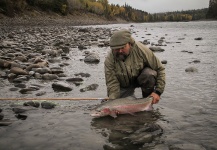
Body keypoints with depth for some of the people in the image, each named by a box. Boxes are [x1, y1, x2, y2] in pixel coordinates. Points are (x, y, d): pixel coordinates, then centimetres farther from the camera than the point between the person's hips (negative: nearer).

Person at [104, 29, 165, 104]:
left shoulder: (140, 49, -27)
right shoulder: (109, 60, -25)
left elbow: (160, 69, -19)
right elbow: (112, 84, -24)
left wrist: (158, 92, -25)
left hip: (140, 78, -1)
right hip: (125, 85, 1)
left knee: (149, 75, -35)